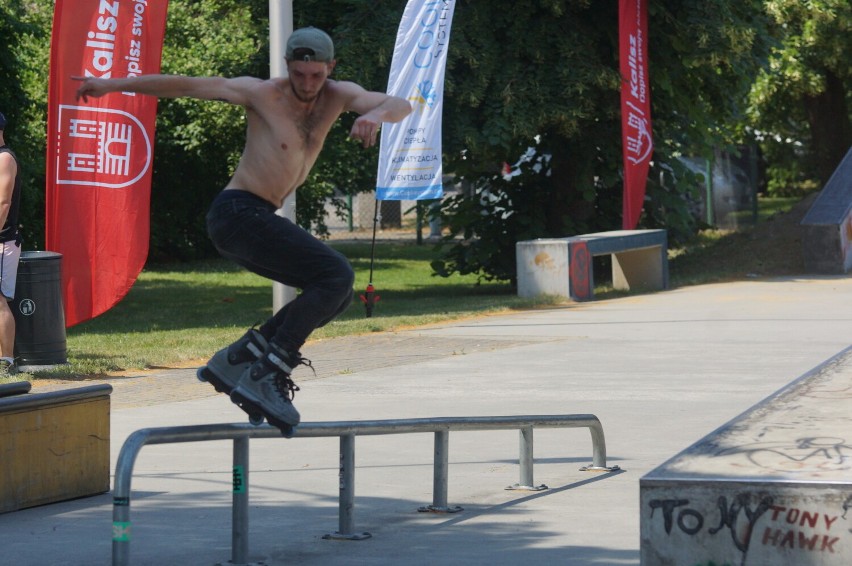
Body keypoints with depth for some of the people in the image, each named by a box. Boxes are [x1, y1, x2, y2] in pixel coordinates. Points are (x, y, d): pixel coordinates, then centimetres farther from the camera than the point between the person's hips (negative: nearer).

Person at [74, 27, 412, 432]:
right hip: (237, 214, -8)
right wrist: (112, 85, -6)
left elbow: (400, 106, -8)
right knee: (337, 276, -19)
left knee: (336, 294, 11)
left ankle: (238, 359, 7)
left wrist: (377, 114, -33)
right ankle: (267, 376, -24)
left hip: (258, 220, 8)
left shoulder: (339, 97, 6)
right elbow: (186, 86, -6)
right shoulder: (263, 94, -7)